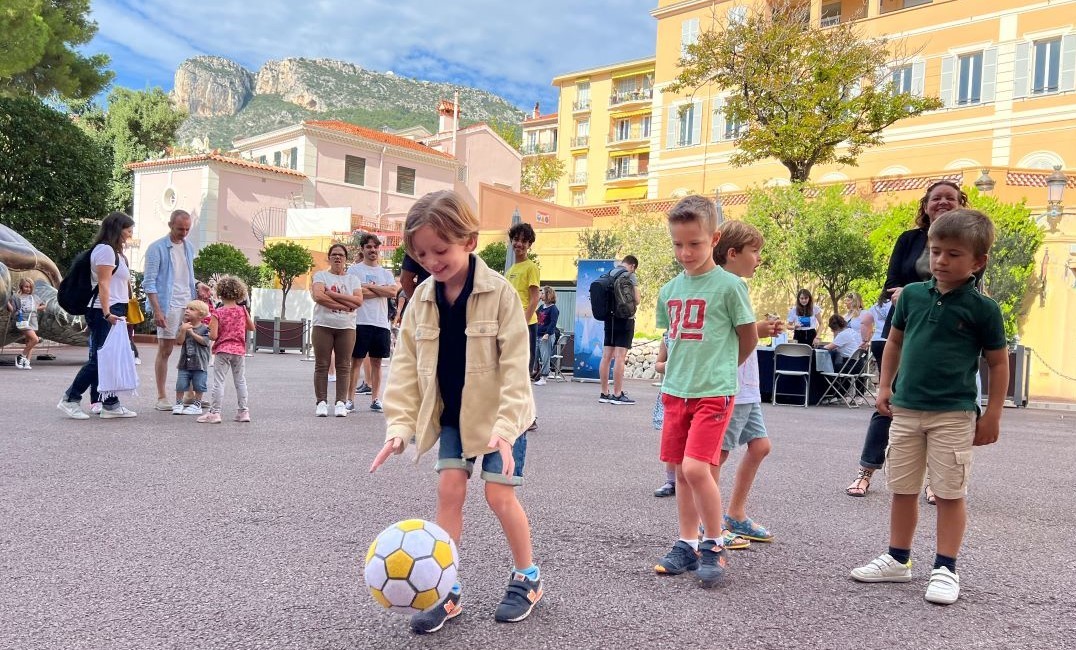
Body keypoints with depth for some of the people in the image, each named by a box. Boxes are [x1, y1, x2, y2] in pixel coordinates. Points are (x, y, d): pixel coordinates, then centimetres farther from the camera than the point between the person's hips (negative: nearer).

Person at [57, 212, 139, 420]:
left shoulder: (114, 252, 22)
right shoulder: (105, 250, -8)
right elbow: (103, 284, -16)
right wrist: (107, 313, -22)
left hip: (113, 312, 10)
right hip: (106, 312, -10)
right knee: (99, 359, -9)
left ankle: (110, 404, 8)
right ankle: (70, 400, -1)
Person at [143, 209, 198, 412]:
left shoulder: (189, 247, 14)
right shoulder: (157, 248, -5)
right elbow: (149, 283, -8)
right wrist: (157, 310, -16)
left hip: (189, 304, 6)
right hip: (169, 305, -6)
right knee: (165, 350, -2)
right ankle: (161, 397, 4)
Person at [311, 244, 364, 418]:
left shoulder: (353, 279, 13)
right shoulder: (321, 276, 8)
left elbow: (358, 301, -4)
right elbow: (318, 296, -12)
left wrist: (332, 294, -10)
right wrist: (345, 304, -12)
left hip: (346, 327, 2)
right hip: (323, 325, -1)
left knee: (343, 366, 0)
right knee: (322, 365, -1)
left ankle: (341, 402, 3)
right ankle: (321, 402, 2)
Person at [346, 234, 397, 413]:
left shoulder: (386, 273, 16)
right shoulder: (354, 269, 4)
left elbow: (393, 291, -3)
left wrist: (369, 286, -8)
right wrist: (382, 290, -4)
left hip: (381, 323, 4)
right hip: (360, 322, -4)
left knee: (376, 361, 7)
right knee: (356, 361, -1)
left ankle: (375, 399, 13)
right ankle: (349, 399, 3)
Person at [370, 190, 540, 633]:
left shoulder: (499, 293, -19)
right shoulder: (422, 300, -4)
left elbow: (514, 365, -21)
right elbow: (407, 364, -3)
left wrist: (505, 424, -29)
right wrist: (399, 422, -13)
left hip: (500, 414, -4)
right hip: (451, 415, 5)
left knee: (499, 494, -3)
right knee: (449, 490, 0)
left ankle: (527, 576, 20)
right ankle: (446, 589, 12)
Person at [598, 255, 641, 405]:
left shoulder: (608, 274, 10)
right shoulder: (630, 276, -8)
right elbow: (636, 300, -10)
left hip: (609, 318, 7)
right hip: (624, 318, -6)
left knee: (606, 356, 8)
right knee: (620, 357, -7)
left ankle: (604, 393, 13)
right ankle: (617, 395, -7)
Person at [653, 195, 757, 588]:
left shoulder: (729, 285, -8)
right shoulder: (670, 290, 8)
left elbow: (749, 339, 2)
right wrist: (679, 371, 12)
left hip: (713, 393, -6)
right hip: (675, 392, 6)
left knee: (696, 468, -14)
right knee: (682, 471, 10)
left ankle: (714, 546, 5)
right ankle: (688, 545, 23)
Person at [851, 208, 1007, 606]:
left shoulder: (982, 308, -6)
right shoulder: (912, 295, 3)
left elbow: (998, 363, 0)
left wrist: (992, 415, -3)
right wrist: (885, 386, 11)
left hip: (953, 415, -4)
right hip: (905, 410, 4)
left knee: (950, 493, 4)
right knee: (903, 489, 12)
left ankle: (945, 569, 16)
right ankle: (898, 560, 26)